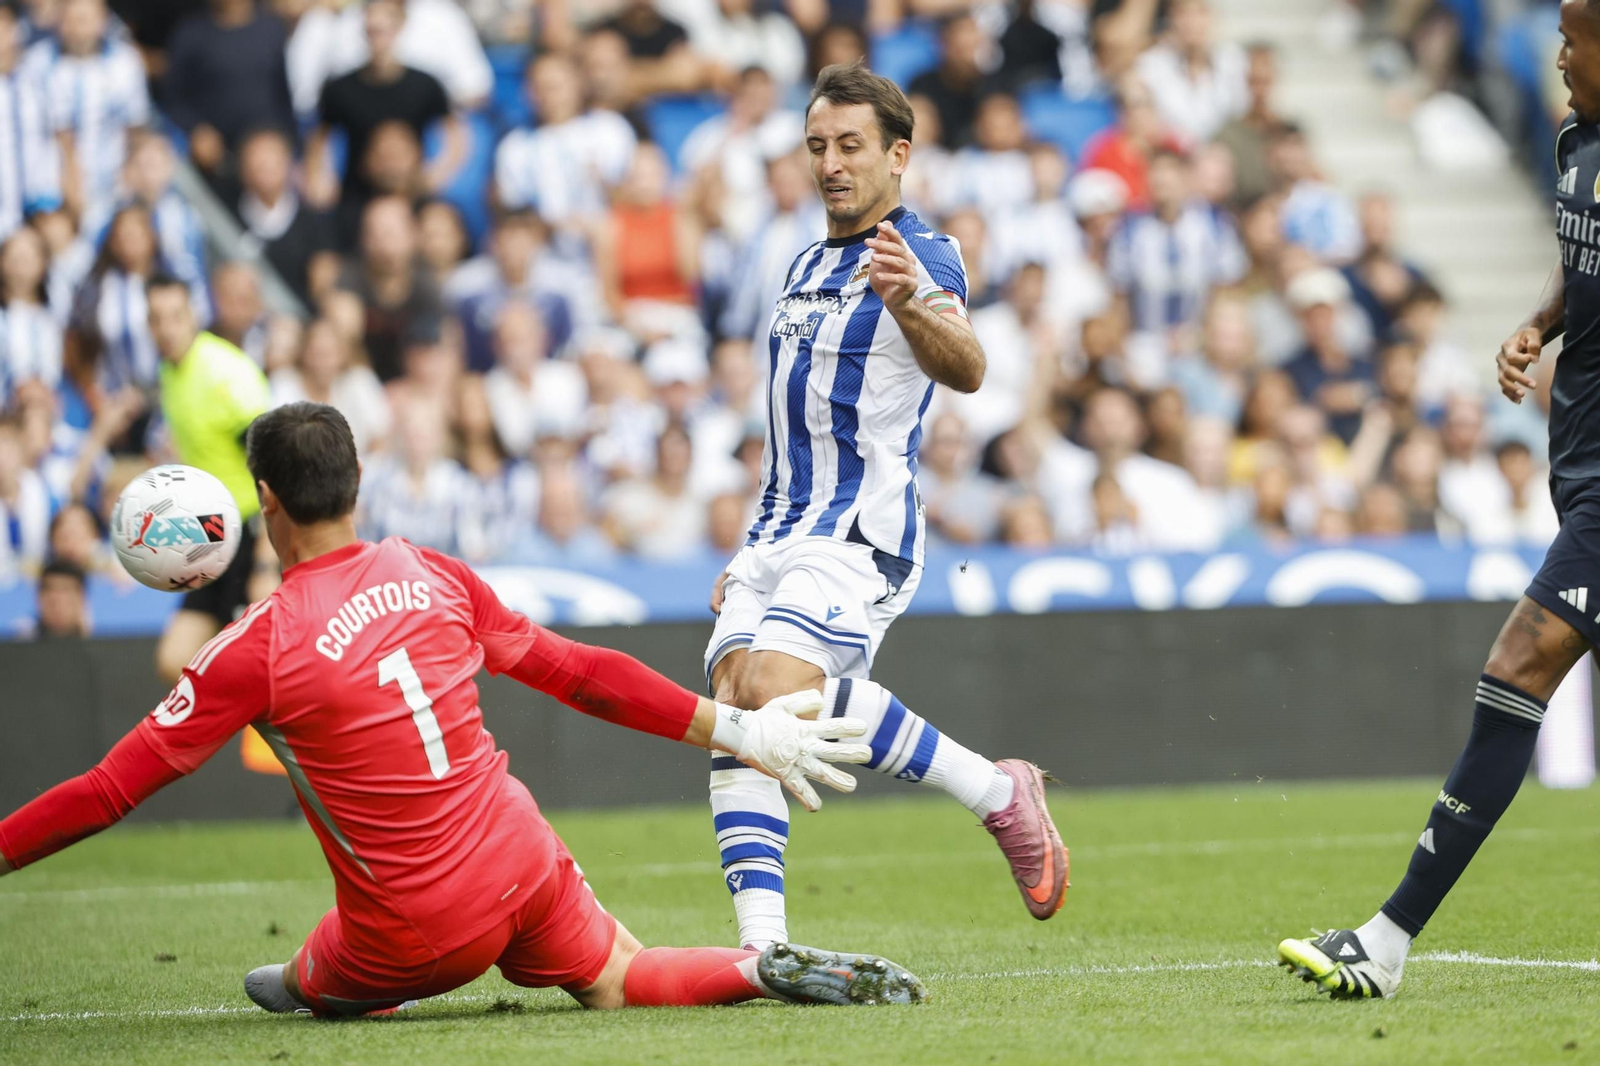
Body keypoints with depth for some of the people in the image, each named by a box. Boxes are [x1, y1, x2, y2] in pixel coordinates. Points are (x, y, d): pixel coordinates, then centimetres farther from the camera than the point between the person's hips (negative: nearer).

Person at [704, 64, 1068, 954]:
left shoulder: (921, 257, -7)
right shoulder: (808, 268, 21)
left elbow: (965, 368, -28)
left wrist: (909, 304, -49)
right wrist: (753, 552, 29)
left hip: (861, 531, -8)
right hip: (781, 532, 8)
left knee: (778, 688, -28)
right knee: (733, 713, -10)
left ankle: (999, 792, -12)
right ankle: (762, 944, -16)